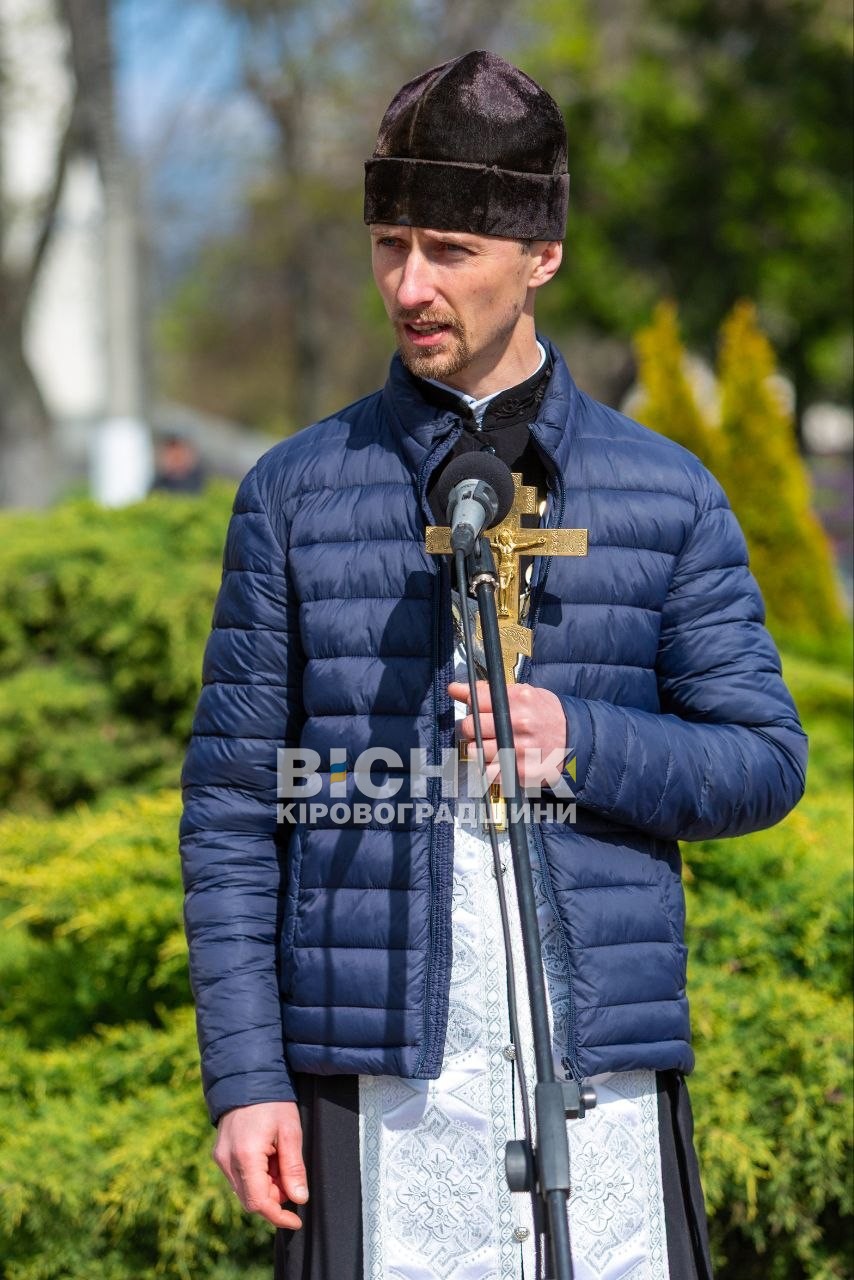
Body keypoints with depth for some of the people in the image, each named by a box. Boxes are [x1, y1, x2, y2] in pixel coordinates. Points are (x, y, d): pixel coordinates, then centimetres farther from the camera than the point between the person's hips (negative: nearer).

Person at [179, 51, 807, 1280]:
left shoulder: (667, 495, 9)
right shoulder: (296, 495, 7)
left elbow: (769, 759, 7)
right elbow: (231, 808, 6)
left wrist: (581, 742, -12)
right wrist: (245, 1075, -2)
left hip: (606, 1071, 1)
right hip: (375, 1085, 0)